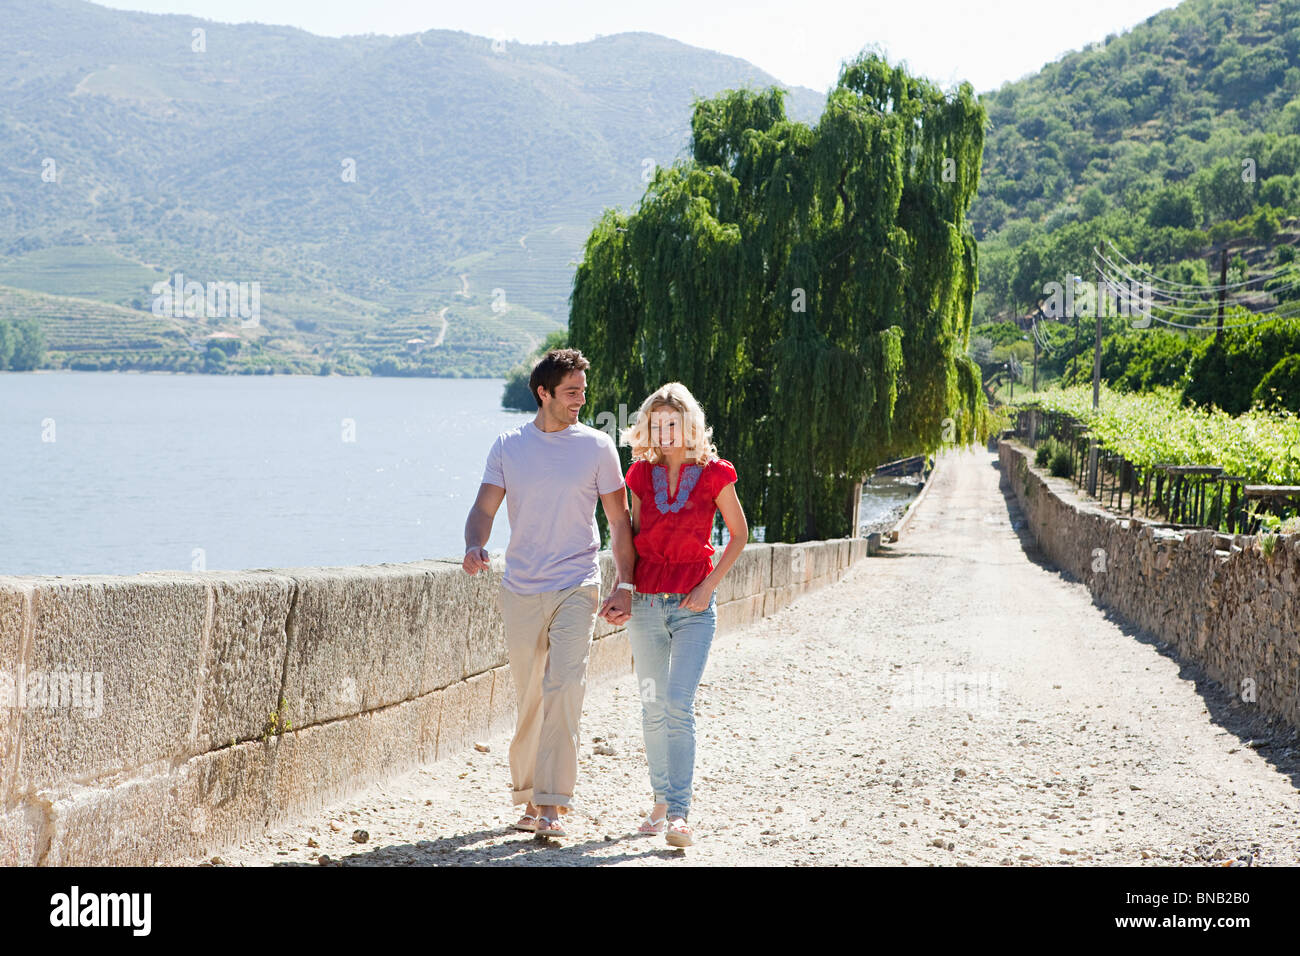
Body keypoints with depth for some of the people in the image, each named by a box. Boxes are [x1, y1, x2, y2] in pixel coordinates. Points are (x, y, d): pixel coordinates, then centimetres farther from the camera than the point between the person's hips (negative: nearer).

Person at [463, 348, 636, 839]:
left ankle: (551, 804, -15)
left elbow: (620, 521, 5)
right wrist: (474, 546, -17)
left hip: (577, 587, -2)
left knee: (563, 692, -15)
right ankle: (527, 797, 21)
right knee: (527, 698, 8)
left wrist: (625, 586, -1)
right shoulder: (509, 445, 6)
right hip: (520, 590, 2)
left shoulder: (597, 446, 2)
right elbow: (485, 507, 5)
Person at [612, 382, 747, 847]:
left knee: (678, 705, -14)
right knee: (653, 707, 9)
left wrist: (709, 584, -6)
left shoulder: (713, 473, -5)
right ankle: (661, 799, 24)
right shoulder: (642, 474, 5)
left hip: (693, 605, -4)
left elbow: (739, 534, 4)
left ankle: (679, 813, -14)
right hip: (646, 601, 4)